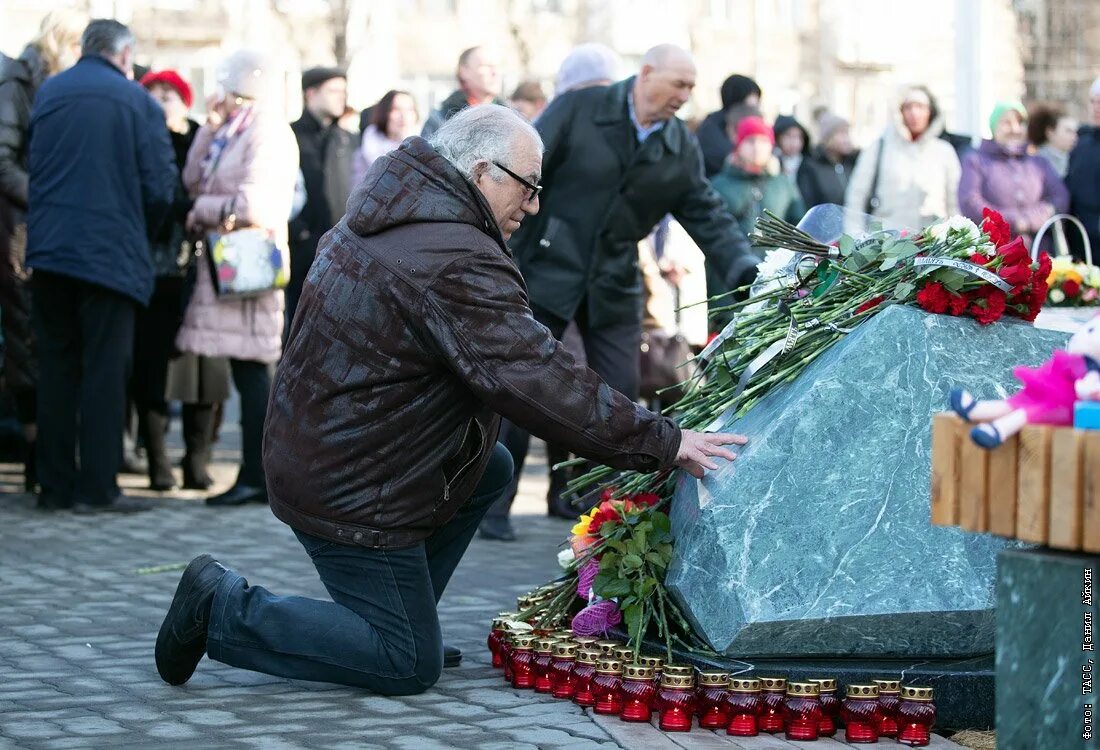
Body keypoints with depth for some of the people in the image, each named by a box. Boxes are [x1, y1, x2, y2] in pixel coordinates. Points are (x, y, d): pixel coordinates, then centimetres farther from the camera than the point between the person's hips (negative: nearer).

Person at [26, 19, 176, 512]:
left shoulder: (47, 93, 7)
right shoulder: (138, 103, -3)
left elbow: (30, 166, 12)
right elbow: (161, 187, -5)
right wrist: (141, 231, 13)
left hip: (48, 249, 4)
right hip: (111, 252, -4)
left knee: (57, 367, 10)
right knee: (104, 370, 1)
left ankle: (55, 485, 11)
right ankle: (96, 487, -1)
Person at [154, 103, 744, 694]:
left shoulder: (382, 218, 8)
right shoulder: (457, 263, -25)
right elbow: (540, 382, -29)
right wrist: (663, 442, -24)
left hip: (311, 454, 10)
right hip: (347, 490, -10)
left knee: (492, 469, 21)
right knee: (409, 666, -1)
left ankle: (400, 618, 20)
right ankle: (225, 609, -1)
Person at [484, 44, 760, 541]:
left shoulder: (681, 148, 2)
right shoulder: (578, 109, -10)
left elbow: (708, 216, 2)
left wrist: (745, 269, -13)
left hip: (614, 285, 4)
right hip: (547, 272, -4)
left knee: (620, 396, 1)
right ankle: (494, 504, 14)